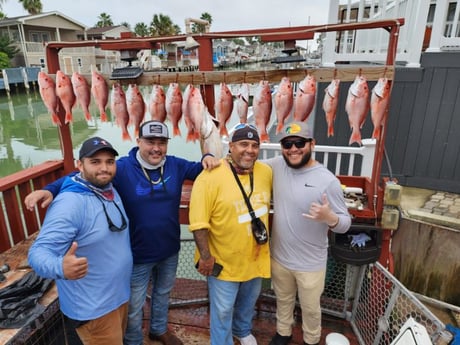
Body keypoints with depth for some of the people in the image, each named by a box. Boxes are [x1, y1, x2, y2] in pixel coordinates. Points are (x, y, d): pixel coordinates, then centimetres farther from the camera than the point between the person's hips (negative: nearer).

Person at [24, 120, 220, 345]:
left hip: (170, 251, 5)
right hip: (138, 255, -4)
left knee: (162, 293, 29)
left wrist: (207, 158, -14)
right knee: (134, 306, 17)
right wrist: (51, 190, -34)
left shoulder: (175, 165, -7)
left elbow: (198, 169, 8)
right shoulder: (122, 168, -19)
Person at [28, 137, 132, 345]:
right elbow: (39, 251, -31)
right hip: (94, 309, -8)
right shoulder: (70, 203, -26)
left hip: (120, 294, 8)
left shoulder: (110, 190, 0)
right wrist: (60, 268, -49)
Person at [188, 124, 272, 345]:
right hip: (223, 261, -5)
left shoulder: (266, 172, -5)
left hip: (256, 257, 6)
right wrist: (205, 256, -18)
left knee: (248, 302, 29)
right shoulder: (210, 177, -24)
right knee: (223, 310, 13)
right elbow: (198, 222, -21)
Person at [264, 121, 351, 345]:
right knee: (283, 300, 27)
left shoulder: (328, 181, -20)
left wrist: (329, 218, -38)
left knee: (310, 307, 21)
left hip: (310, 264, -3)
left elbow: (345, 223, -14)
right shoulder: (277, 166, -9)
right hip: (279, 257, 4)